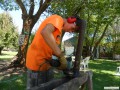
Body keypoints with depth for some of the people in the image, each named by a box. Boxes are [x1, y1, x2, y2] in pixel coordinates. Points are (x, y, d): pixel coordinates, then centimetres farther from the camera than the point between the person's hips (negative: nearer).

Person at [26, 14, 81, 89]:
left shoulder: (59, 29, 18)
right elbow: (45, 32, -32)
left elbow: (51, 48, 13)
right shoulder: (58, 19, -10)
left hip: (46, 62, 10)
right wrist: (61, 56, -30)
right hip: (38, 62, -9)